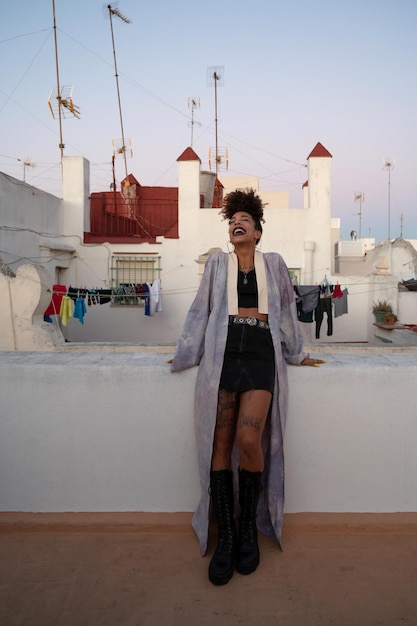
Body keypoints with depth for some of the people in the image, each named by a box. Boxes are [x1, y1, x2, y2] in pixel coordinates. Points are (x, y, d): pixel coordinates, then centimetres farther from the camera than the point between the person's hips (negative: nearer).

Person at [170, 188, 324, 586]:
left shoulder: (273, 263, 16)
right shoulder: (217, 263, 17)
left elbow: (286, 311, 21)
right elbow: (200, 310, 18)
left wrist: (296, 354, 24)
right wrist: (185, 354, 18)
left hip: (261, 353, -1)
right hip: (223, 353, 1)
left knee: (249, 440, -16)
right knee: (221, 443, -3)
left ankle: (249, 529, 7)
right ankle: (225, 536, 9)